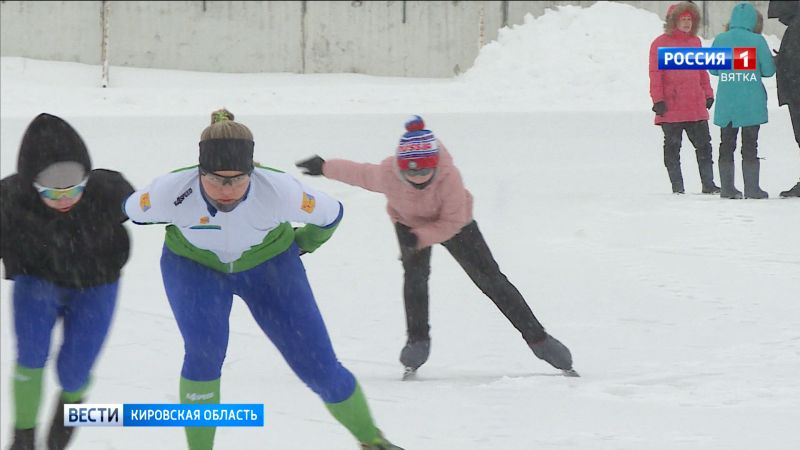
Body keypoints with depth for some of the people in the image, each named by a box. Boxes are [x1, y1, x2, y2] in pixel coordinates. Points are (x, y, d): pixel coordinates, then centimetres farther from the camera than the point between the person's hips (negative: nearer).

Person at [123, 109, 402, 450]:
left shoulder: (278, 190, -35)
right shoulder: (171, 192, -35)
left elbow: (331, 214, -14)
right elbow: (131, 209, -11)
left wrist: (304, 242, 6)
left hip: (269, 265, 0)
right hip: (194, 267, 0)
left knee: (318, 365, -1)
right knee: (204, 351, -26)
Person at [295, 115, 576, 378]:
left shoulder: (449, 175, -41)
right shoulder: (388, 174, -34)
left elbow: (452, 224, -31)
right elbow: (359, 174, -12)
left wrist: (419, 237, -43)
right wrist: (323, 168, 2)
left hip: (453, 224, -2)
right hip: (408, 223, 2)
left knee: (489, 278, -3)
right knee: (415, 273, -23)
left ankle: (537, 338, 2)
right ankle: (418, 341, -9)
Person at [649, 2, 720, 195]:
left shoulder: (695, 42, 13)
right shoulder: (660, 44, -3)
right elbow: (655, 74, -5)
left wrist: (708, 94, 17)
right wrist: (658, 100, -11)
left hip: (696, 107, 5)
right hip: (671, 109, -5)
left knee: (704, 146, 5)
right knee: (672, 147, 2)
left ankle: (708, 184, 11)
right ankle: (677, 186, 7)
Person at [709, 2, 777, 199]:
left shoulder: (720, 40, -1)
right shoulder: (757, 41, -9)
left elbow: (713, 69, 6)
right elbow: (768, 70, -4)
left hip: (725, 104, 2)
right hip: (751, 105, -2)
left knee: (726, 145, 11)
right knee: (750, 146, 5)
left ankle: (727, 187, 12)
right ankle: (751, 188, 4)